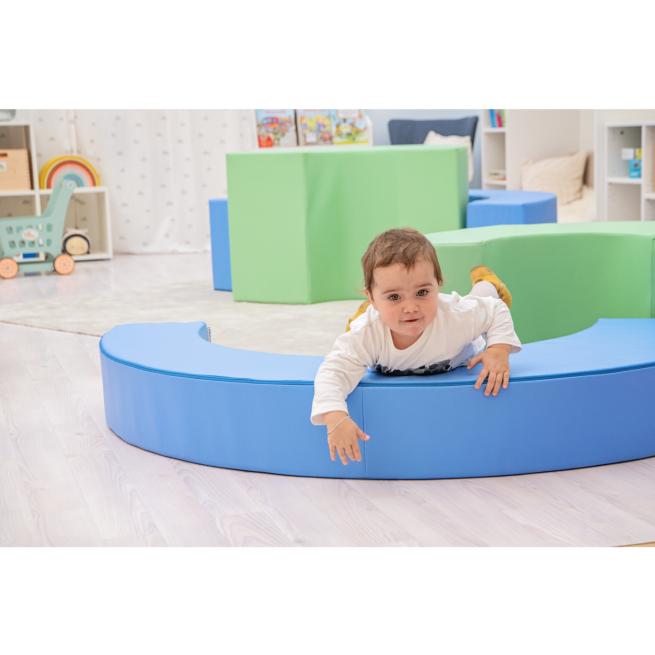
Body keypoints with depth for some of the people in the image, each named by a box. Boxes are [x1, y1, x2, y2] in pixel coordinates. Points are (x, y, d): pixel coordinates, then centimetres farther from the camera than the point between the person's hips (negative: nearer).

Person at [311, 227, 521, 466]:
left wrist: (499, 351, -44)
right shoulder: (366, 333, -49)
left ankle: (486, 283, 51)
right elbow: (333, 372, -51)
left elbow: (497, 311, -29)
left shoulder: (456, 316, -47)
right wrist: (335, 419, -67)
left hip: (458, 359, 0)